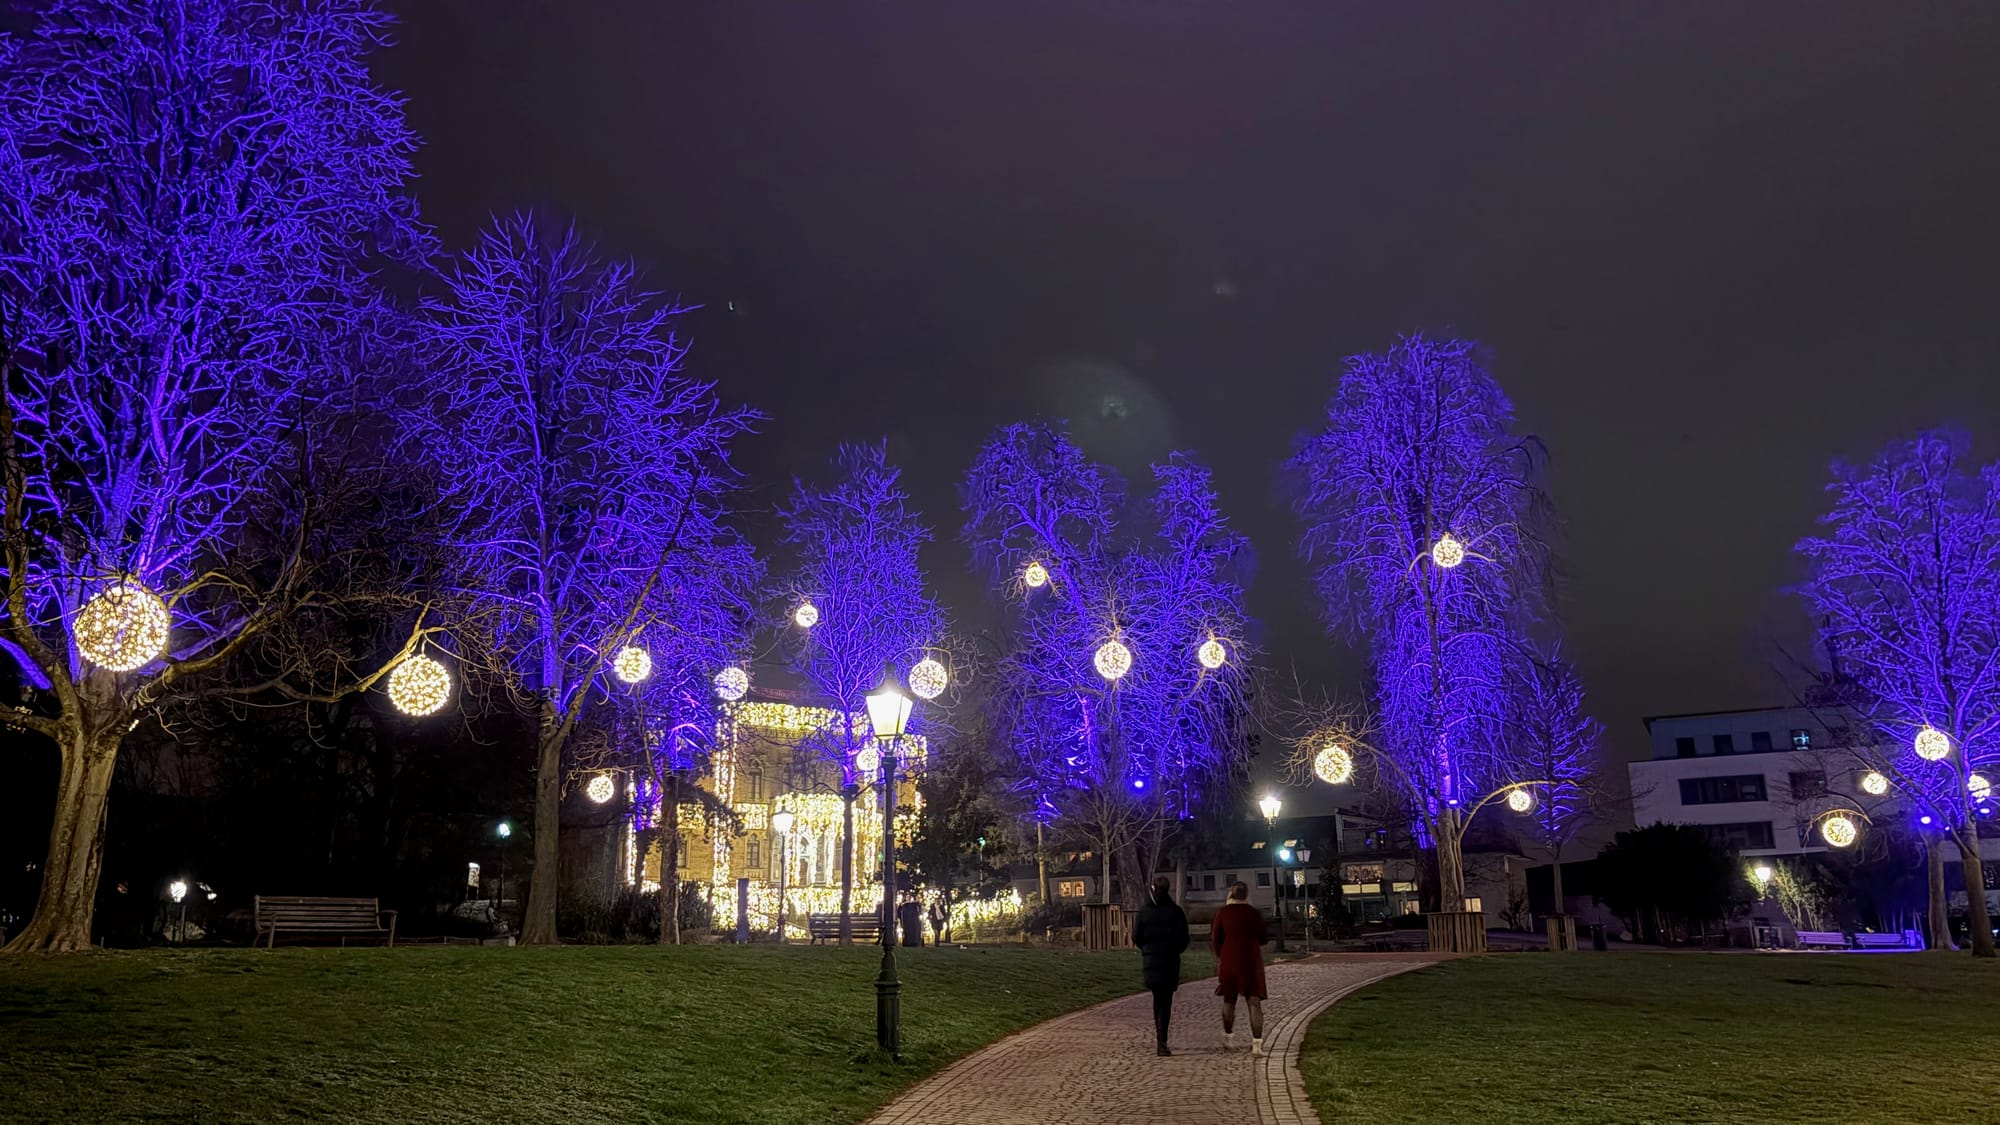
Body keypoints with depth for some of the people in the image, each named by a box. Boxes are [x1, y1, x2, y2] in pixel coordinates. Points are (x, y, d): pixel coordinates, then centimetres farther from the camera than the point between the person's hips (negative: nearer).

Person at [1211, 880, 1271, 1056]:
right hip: (1252, 962, -1)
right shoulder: (1255, 913, -2)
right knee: (1254, 1003, 0)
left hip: (1229, 961, 1)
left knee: (1229, 1001, 18)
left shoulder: (1222, 912, -3)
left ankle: (1228, 1037, 25)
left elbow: (1215, 938, -1)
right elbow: (1263, 938, 3)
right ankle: (1257, 1043, -7)